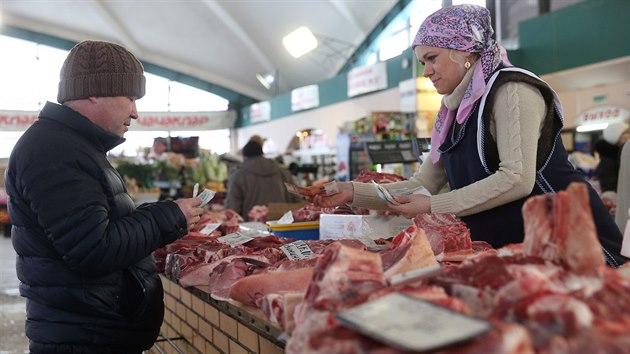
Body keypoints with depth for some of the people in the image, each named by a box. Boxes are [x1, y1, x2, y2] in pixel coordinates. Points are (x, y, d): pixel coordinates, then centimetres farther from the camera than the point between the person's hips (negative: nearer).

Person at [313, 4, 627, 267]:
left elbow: (517, 179, -25)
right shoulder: (456, 113, 11)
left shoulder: (511, 89, -14)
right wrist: (355, 193, 0)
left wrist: (434, 206, -21)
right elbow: (422, 185, 10)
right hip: (509, 252, 8)